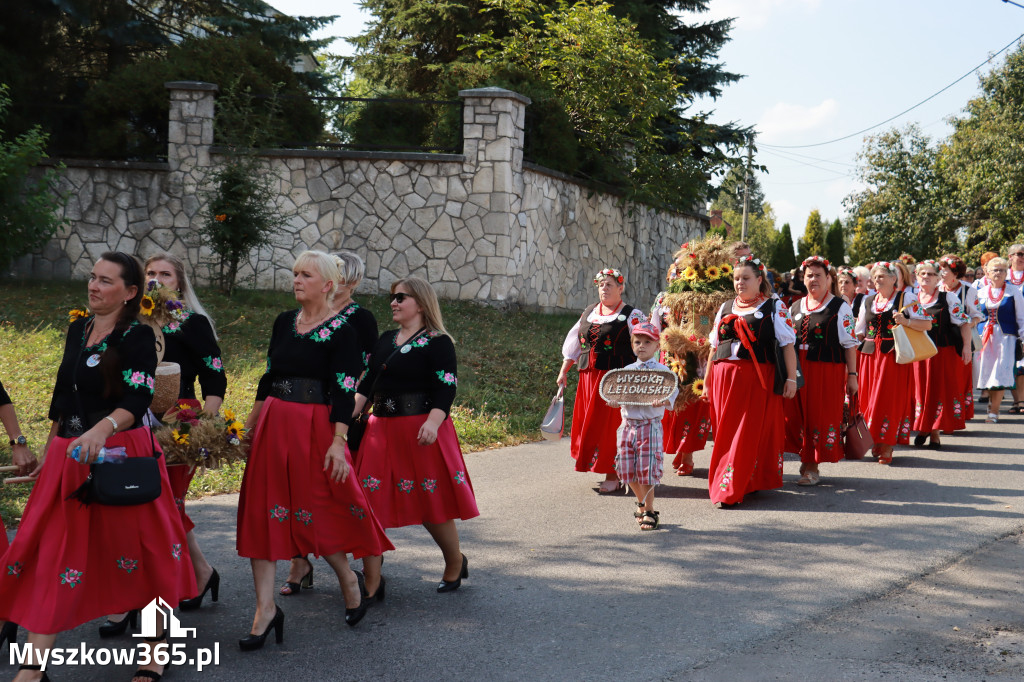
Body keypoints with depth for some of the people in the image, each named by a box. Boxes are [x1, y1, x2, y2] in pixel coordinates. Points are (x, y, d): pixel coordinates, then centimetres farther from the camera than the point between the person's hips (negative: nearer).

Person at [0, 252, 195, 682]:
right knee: (51, 553, 0)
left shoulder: (137, 336, -9)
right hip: (69, 456, 6)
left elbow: (137, 400, -20)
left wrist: (101, 429, -38)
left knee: (137, 550, 2)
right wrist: (50, 451, 22)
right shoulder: (78, 329, 12)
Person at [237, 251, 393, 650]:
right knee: (261, 513, 1)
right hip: (273, 426, 6)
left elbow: (344, 392, -12)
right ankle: (265, 609, 5)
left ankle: (348, 579, 29)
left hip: (315, 429, -6)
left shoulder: (340, 332, -7)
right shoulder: (284, 322, 11)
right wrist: (251, 423, 14)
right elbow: (268, 377, 17)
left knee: (317, 513, 2)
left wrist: (338, 442, -18)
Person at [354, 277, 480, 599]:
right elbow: (368, 383, 17)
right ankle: (372, 584, 4)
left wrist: (432, 422, -30)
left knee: (431, 503, 3)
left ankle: (456, 564, 29)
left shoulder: (438, 342, -7)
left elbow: (446, 388, -16)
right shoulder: (386, 340, 15)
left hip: (421, 430, -7)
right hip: (381, 428, 7)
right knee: (370, 501, -1)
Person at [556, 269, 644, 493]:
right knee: (588, 423, 7)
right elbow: (574, 344, 20)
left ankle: (613, 476, 3)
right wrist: (564, 371, 16)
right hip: (588, 377, 6)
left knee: (612, 427, -5)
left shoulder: (631, 316, -2)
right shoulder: (588, 313, 14)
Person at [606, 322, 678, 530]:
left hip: (650, 425, -4)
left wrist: (662, 402, -25)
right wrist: (614, 402, -9)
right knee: (628, 470, 7)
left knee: (647, 471, -5)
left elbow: (671, 394, -5)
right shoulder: (626, 371, 11)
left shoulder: (662, 371, -1)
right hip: (628, 424, 4)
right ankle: (642, 503, 30)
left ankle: (649, 511, 8)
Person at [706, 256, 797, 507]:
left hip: (757, 378, -4)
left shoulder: (774, 307, 4)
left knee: (749, 433, -6)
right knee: (725, 433, 5)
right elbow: (714, 346, 19)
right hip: (724, 377, 5)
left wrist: (791, 378, -9)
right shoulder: (725, 308, 17)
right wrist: (707, 380, 16)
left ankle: (730, 490, -5)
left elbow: (788, 344, -1)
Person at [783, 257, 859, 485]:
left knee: (821, 418, -2)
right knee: (796, 417, 3)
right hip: (798, 370, 4)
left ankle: (813, 468, 7)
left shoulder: (840, 308, 1)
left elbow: (850, 344, -2)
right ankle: (806, 462, 18)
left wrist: (852, 375, -7)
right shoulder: (795, 308, 14)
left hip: (828, 370, -4)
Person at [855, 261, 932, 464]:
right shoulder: (868, 302, 15)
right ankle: (875, 443, 18)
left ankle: (887, 447, -3)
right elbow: (859, 333, 18)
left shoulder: (905, 299, 1)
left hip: (894, 356, -5)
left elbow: (927, 324, -3)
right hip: (870, 356, 5)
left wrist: (906, 321, -18)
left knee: (891, 400, -7)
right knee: (869, 399, 5)